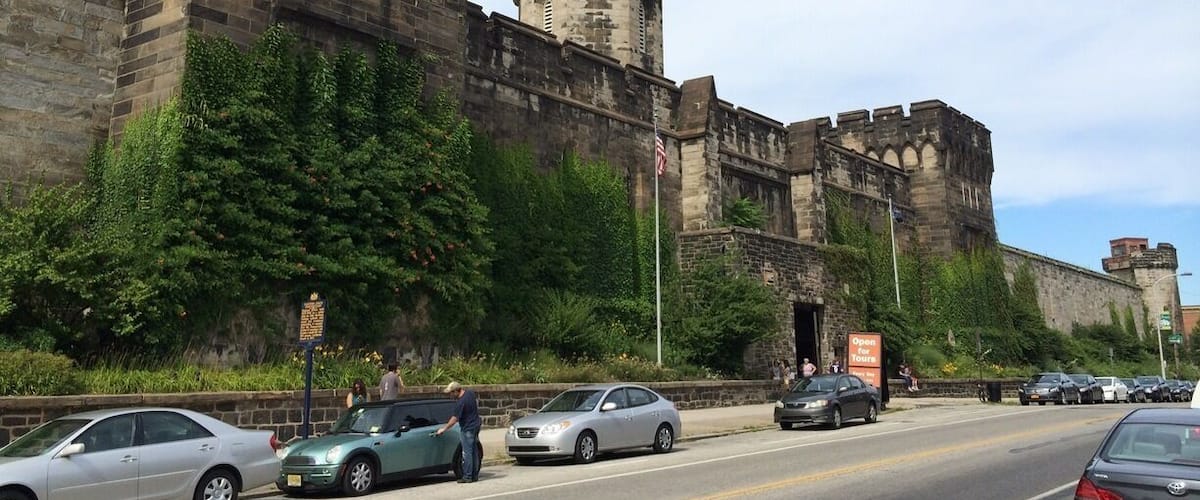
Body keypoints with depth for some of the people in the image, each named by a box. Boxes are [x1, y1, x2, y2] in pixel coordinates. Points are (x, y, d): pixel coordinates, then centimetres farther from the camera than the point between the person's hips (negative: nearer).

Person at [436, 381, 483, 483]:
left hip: (467, 428, -9)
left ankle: (467, 477, -1)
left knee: (467, 453, -4)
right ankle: (475, 475, 18)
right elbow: (476, 402, 17)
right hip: (476, 424, 9)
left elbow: (454, 419, -19)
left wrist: (443, 429, -8)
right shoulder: (470, 392, -1)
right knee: (474, 452, 13)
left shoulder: (461, 403, -25)